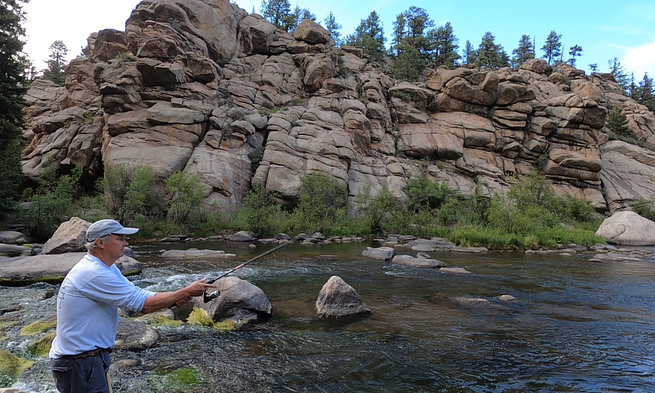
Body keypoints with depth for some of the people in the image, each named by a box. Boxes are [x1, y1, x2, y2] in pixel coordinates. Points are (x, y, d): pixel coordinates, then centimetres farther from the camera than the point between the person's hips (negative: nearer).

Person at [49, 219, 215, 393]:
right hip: (79, 363, -10)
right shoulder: (93, 274, -23)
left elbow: (135, 298, 5)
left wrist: (175, 299, -9)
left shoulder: (106, 268, 8)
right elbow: (144, 305, -23)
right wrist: (187, 292, -18)